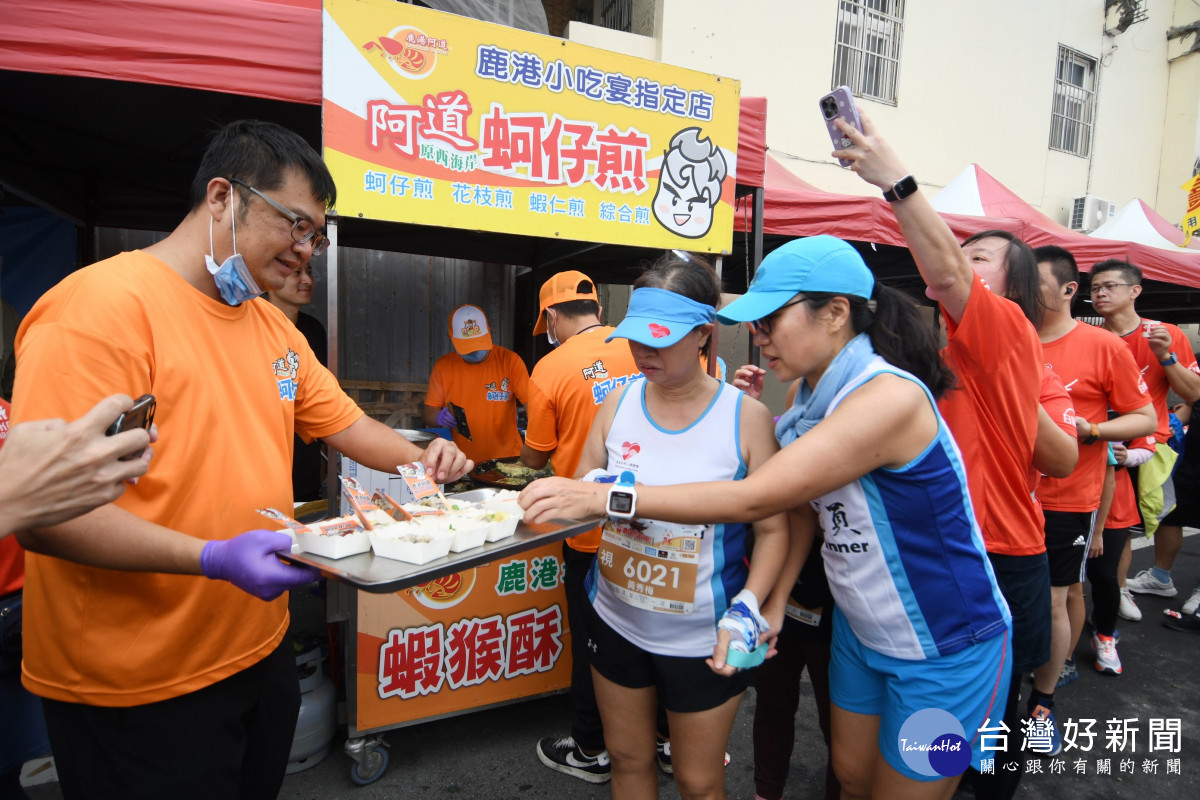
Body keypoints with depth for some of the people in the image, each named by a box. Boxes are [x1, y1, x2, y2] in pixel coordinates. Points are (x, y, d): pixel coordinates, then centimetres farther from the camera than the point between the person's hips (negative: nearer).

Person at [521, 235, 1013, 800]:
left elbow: (754, 498, -35)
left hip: (944, 649, -6)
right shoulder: (810, 399, -4)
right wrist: (773, 606, -7)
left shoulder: (890, 397, -31)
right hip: (860, 629, 6)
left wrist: (603, 497, -34)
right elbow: (801, 506, 2)